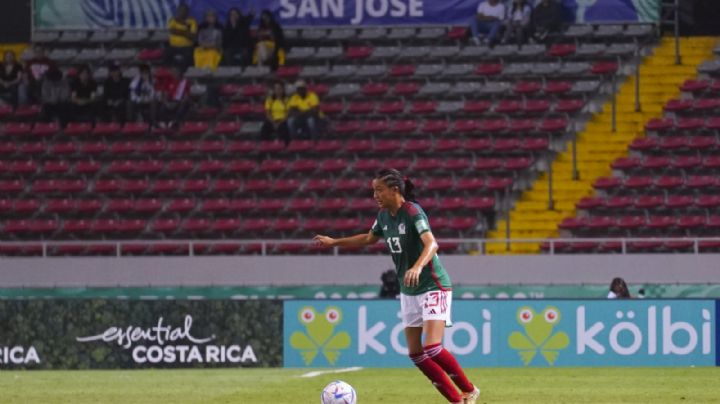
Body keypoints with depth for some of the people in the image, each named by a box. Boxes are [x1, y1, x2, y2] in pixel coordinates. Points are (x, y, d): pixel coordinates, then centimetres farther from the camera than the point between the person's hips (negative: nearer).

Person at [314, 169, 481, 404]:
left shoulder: (412, 212, -20)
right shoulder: (384, 216, 4)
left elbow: (431, 244, -35)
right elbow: (369, 239, 25)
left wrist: (418, 267, -52)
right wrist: (334, 242, 20)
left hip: (433, 286, -8)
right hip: (409, 292, 8)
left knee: (432, 348, -19)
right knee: (415, 353, 3)